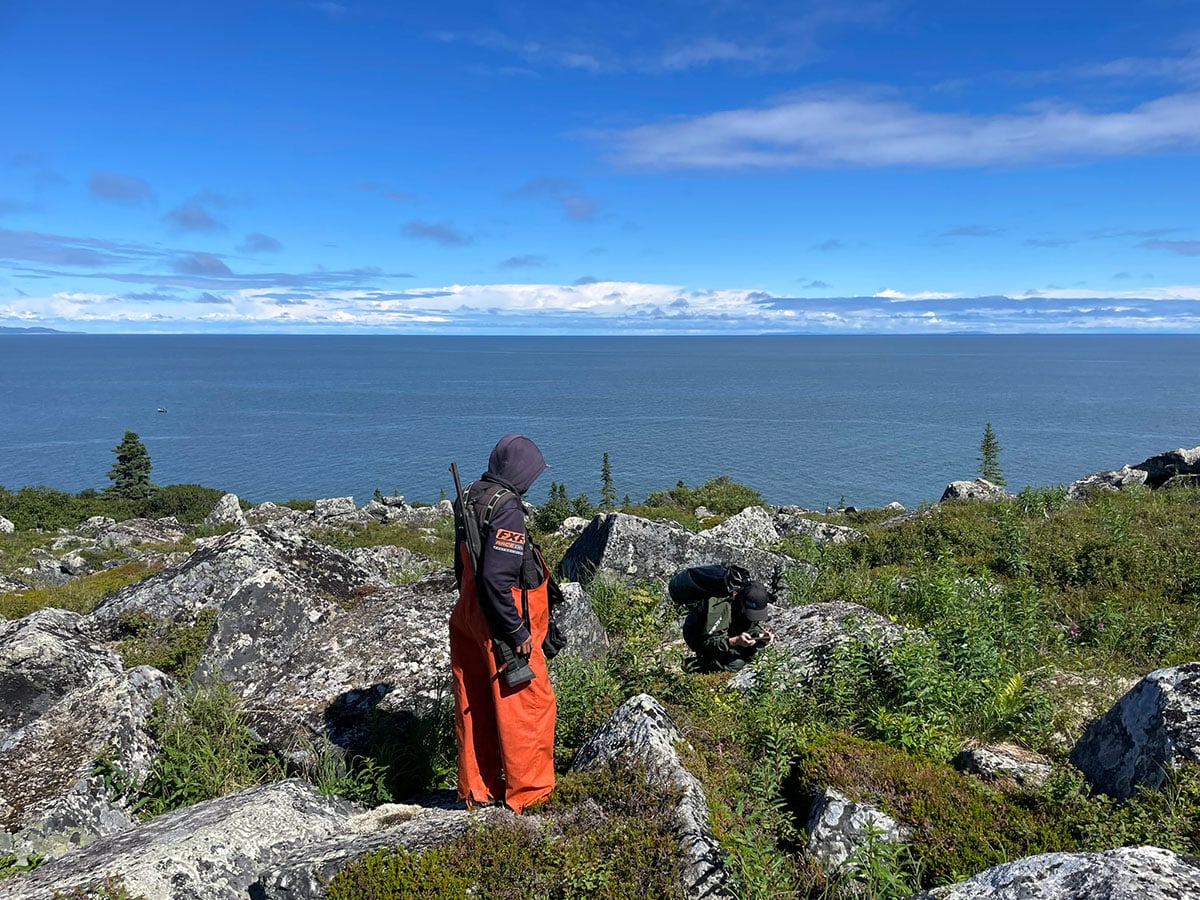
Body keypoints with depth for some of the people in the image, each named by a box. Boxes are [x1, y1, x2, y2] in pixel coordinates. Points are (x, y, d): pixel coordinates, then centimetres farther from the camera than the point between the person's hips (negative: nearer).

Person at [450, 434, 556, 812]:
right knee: (528, 705, 5)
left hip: (469, 618, 9)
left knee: (475, 706, 17)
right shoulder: (506, 508, -21)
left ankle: (477, 789, 30)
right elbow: (496, 579, -28)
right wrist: (518, 632, -20)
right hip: (502, 626, -9)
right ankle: (529, 793, 16)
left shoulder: (470, 498, 6)